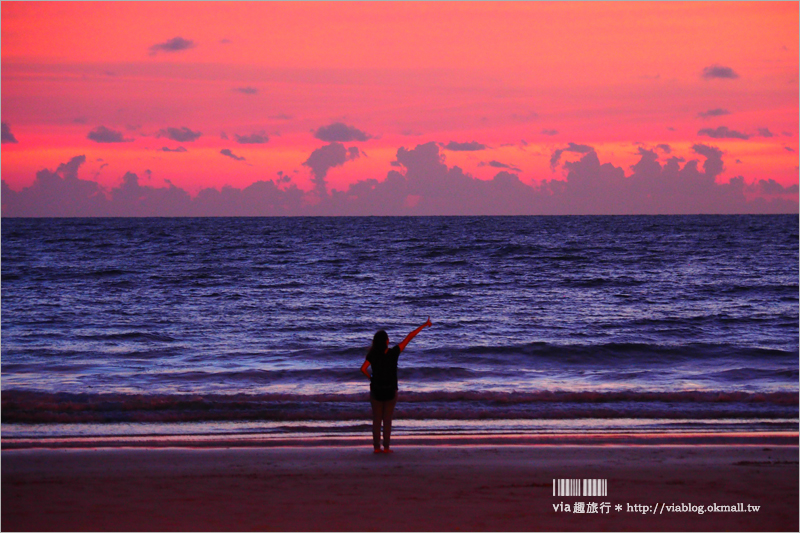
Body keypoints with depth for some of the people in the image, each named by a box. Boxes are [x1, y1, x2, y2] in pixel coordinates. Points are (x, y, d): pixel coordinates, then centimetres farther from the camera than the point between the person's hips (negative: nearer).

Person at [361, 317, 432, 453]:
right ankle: (386, 447, 5)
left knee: (376, 420, 9)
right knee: (387, 420, 6)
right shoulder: (393, 353, -13)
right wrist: (424, 325, -8)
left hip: (376, 391, 1)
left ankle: (376, 447, 7)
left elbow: (363, 368, -19)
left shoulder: (372, 355, -10)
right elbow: (409, 338, -11)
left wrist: (370, 378, 1)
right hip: (390, 391, -1)